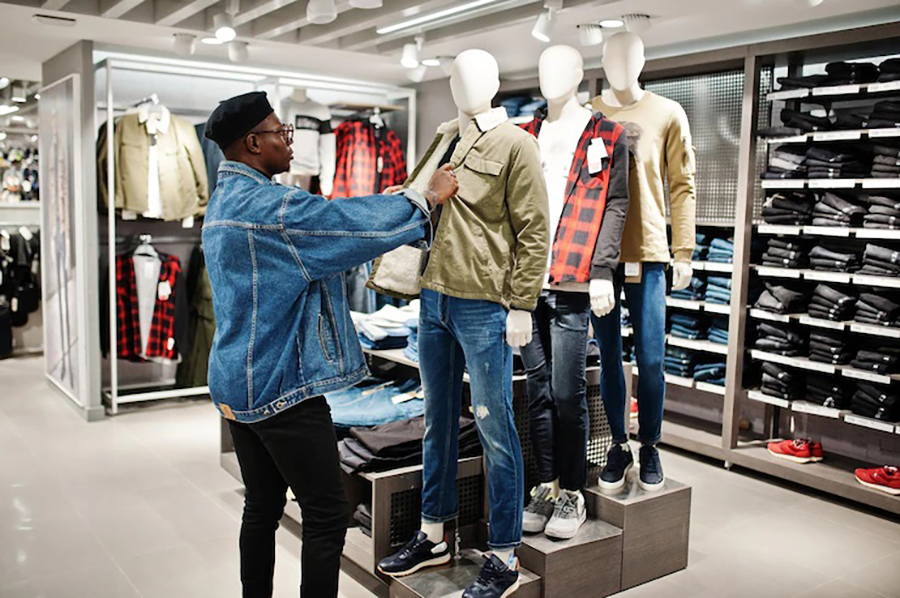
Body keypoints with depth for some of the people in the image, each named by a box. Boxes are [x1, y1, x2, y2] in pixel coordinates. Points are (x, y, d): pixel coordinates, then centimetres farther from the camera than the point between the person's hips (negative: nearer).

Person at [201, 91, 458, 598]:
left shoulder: (224, 200, 14)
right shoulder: (269, 205, -19)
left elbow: (330, 228, 18)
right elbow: (354, 221, -16)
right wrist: (430, 197, 0)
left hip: (237, 384, 10)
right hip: (282, 385, -10)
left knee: (263, 507, 17)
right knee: (328, 514, -1)